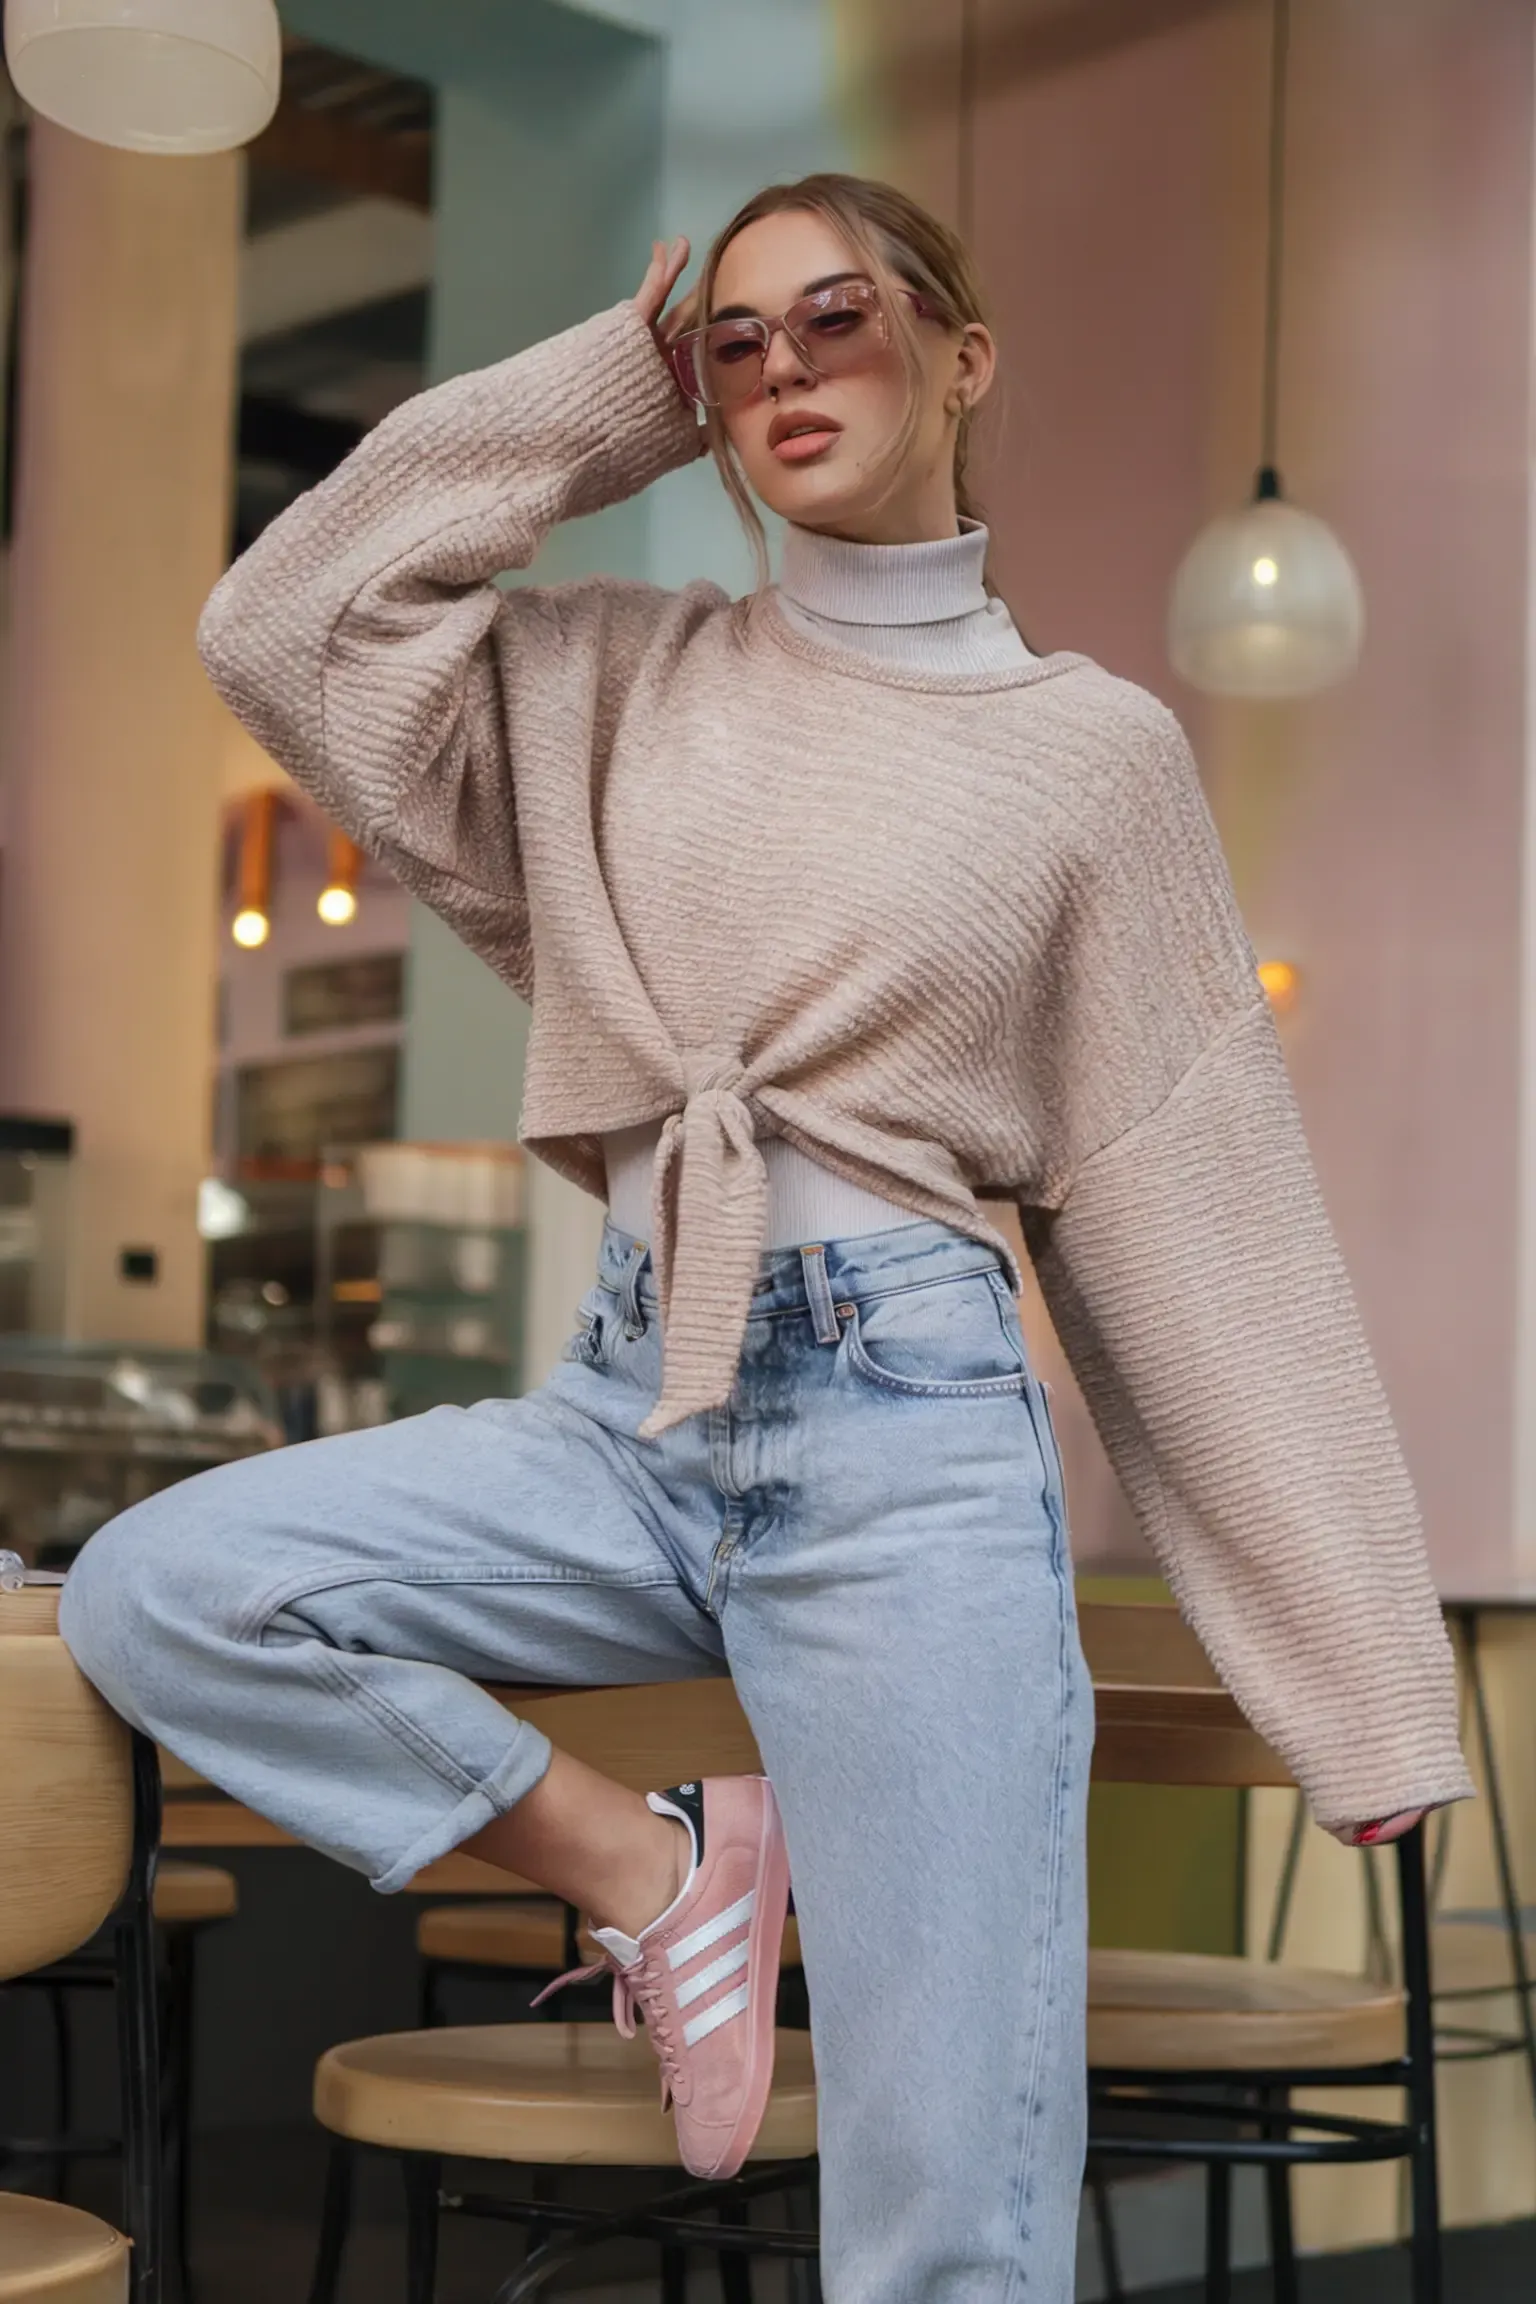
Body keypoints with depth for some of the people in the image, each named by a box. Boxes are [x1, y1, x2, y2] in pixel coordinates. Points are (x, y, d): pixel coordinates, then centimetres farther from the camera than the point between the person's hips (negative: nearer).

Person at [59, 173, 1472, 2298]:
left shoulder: (1093, 747, 3)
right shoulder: (616, 681, 13)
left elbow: (1200, 1222, 3)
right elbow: (284, 622, 6)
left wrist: (1361, 1689, 1)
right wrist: (609, 395, 8)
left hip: (909, 1428, -4)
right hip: (632, 1408, 4)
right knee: (150, 1592, -17)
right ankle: (645, 1864, -1)